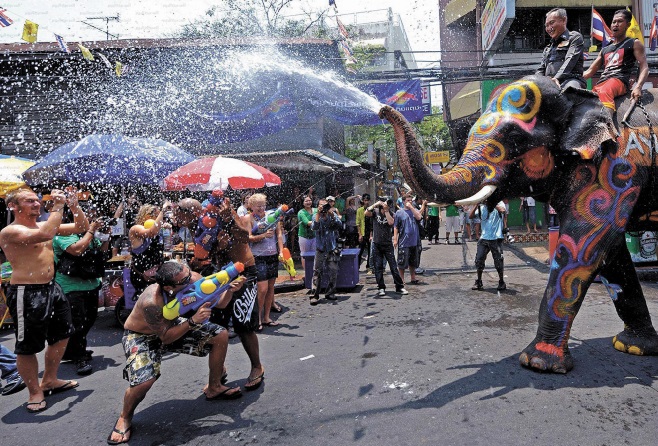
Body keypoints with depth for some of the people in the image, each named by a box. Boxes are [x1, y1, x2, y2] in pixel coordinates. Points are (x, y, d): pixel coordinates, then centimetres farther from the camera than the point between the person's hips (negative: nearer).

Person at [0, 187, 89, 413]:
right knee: (28, 347, 3)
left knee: (61, 335, 19)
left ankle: (50, 380, 37)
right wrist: (57, 206, -25)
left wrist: (74, 205, -4)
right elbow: (45, 235, -33)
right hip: (27, 294, -9)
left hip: (51, 288, 9)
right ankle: (35, 393, 20)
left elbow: (81, 227, 12)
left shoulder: (44, 224, 10)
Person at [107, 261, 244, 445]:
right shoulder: (151, 302, -39)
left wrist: (230, 290, -33)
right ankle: (125, 418, 6)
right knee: (144, 380, -30)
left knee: (220, 335, -5)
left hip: (172, 325, 6)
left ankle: (213, 388, 16)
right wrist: (193, 321, -40)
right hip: (140, 336, -5)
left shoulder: (194, 280, -26)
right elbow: (165, 337, -28)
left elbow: (218, 304, -13)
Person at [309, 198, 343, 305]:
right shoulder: (316, 217, 1)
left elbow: (339, 225, -14)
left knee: (333, 271, 3)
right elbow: (314, 227, -18)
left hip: (332, 249, 2)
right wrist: (318, 213, -23)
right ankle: (314, 295, -3)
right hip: (320, 249, -1)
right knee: (317, 272, -6)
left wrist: (331, 214, -23)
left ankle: (330, 293, 18)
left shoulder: (333, 215, 3)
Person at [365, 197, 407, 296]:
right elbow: (366, 213, -18)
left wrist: (386, 210, -19)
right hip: (376, 244, 1)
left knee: (393, 266, 1)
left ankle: (399, 287, 10)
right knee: (378, 267, 5)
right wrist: (375, 204, -19)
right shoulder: (375, 211, 1)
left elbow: (391, 222, -21)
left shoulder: (391, 214, -1)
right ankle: (381, 288, 15)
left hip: (388, 244, -1)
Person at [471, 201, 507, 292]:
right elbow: (471, 216, 1)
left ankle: (502, 282, 19)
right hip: (484, 238, 3)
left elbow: (503, 210, -23)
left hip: (496, 239, -3)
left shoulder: (499, 204, 1)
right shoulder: (482, 207, 11)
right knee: (479, 260, 1)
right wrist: (477, 205, -8)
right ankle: (478, 282, 15)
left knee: (498, 261, 2)